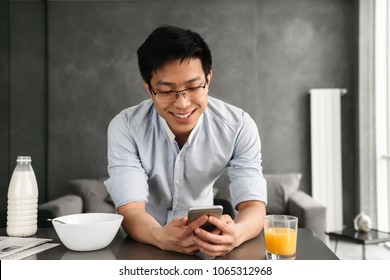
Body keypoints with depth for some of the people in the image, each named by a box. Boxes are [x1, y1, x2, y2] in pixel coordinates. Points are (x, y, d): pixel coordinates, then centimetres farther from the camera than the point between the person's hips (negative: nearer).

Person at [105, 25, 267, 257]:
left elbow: (253, 205, -20)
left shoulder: (239, 126, -15)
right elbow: (130, 210, -24)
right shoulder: (125, 127, -17)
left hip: (208, 244, 1)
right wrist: (162, 237, -46)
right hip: (144, 243, -1)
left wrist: (235, 234, -42)